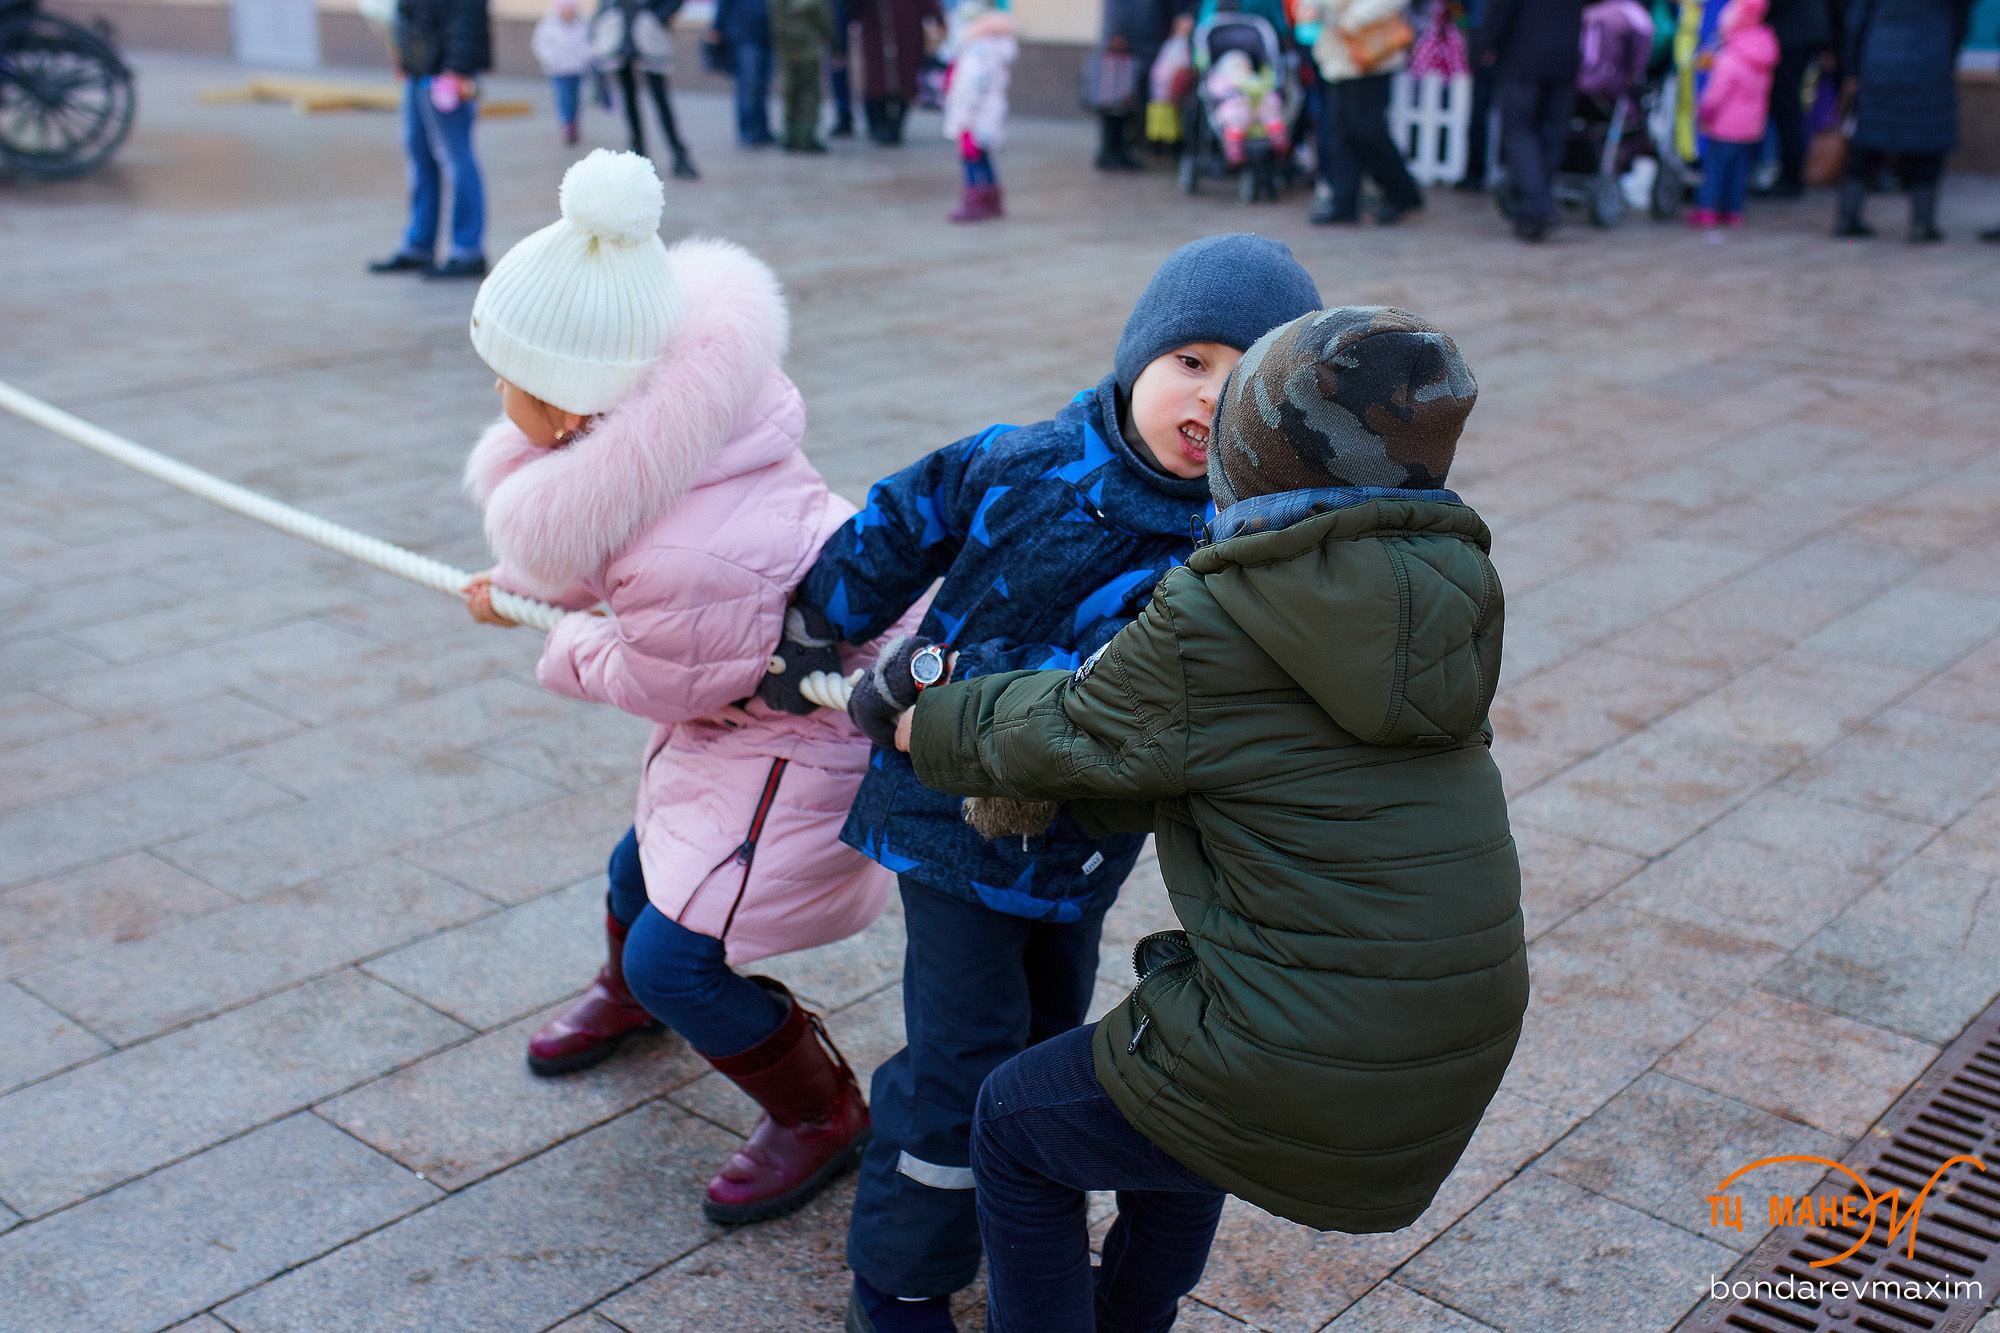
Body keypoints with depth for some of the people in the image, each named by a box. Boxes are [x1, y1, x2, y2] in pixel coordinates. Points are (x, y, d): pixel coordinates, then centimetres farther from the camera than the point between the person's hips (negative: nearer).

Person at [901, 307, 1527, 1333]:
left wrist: (924, 723, 16)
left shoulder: (1208, 627, -19)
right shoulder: (1441, 596, 2)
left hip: (1303, 1078, -7)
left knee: (1019, 1123, 19)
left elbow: (1068, 736, -2)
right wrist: (1038, 795, 9)